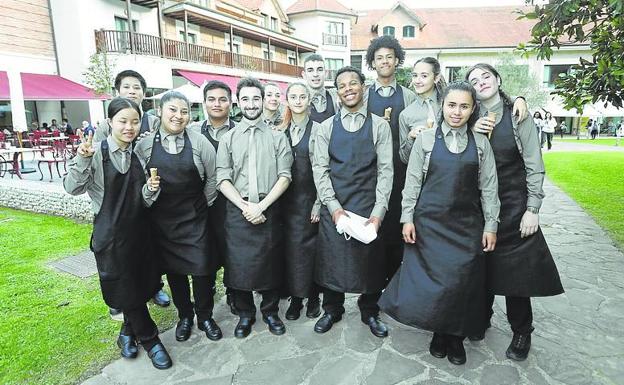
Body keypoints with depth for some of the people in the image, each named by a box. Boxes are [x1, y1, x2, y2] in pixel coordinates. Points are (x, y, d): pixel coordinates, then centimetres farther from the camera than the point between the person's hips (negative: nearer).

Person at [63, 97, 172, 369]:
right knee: (126, 288, 5)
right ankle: (149, 339, 23)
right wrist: (82, 159, -27)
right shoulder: (97, 152, -9)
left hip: (139, 231, 5)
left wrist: (150, 189, -16)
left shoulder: (139, 154, 4)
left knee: (140, 285, 12)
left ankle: (128, 333, 36)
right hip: (111, 233, -4)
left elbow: (144, 201, 6)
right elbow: (73, 188, -13)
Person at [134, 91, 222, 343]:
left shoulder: (199, 142, -5)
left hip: (195, 218, -1)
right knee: (173, 269, 13)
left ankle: (205, 316, 24)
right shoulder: (144, 145, -1)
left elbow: (212, 178, 1)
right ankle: (184, 316, 34)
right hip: (161, 220, 2)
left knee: (202, 268, 0)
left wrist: (204, 204, 4)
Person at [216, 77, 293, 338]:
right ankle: (245, 314, 30)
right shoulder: (228, 138, 5)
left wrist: (261, 205, -14)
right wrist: (245, 206, -13)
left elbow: (285, 176, -4)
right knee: (238, 263, 7)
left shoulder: (277, 137, 3)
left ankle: (270, 311, 32)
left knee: (270, 262, 9)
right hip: (237, 210, 1)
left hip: (268, 209, 0)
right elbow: (222, 179, -1)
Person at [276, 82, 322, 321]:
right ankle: (295, 297, 23)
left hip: (308, 199, -3)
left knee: (309, 247, 4)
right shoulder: (280, 131, 8)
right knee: (290, 247, 7)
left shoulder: (317, 129, -4)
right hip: (286, 200, 3)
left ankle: (313, 297, 23)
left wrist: (319, 203, -10)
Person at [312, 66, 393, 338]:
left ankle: (369, 312, 33)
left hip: (368, 206, -1)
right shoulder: (327, 127, 6)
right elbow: (319, 168, 0)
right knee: (331, 258, 9)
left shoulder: (379, 125, 2)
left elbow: (385, 170, -2)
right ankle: (332, 310, 32)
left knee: (370, 260, 9)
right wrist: (333, 206, -10)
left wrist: (379, 211, -11)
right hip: (333, 206, 1)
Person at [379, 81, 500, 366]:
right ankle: (439, 332, 26)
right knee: (430, 279, 2)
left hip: (467, 224, 1)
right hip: (430, 222, -1)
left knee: (463, 280, 5)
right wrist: (407, 217, -4)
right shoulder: (425, 139, 0)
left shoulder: (481, 143, 5)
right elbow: (412, 181, 0)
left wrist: (490, 226, 3)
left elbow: (488, 188, 6)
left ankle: (456, 336, 26)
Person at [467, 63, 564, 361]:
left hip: (514, 204, -2)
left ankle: (521, 332, 21)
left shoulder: (518, 116, -4)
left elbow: (534, 166, -5)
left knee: (516, 269, 3)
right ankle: (482, 317, 29)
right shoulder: (472, 120, 4)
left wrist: (532, 210, -10)